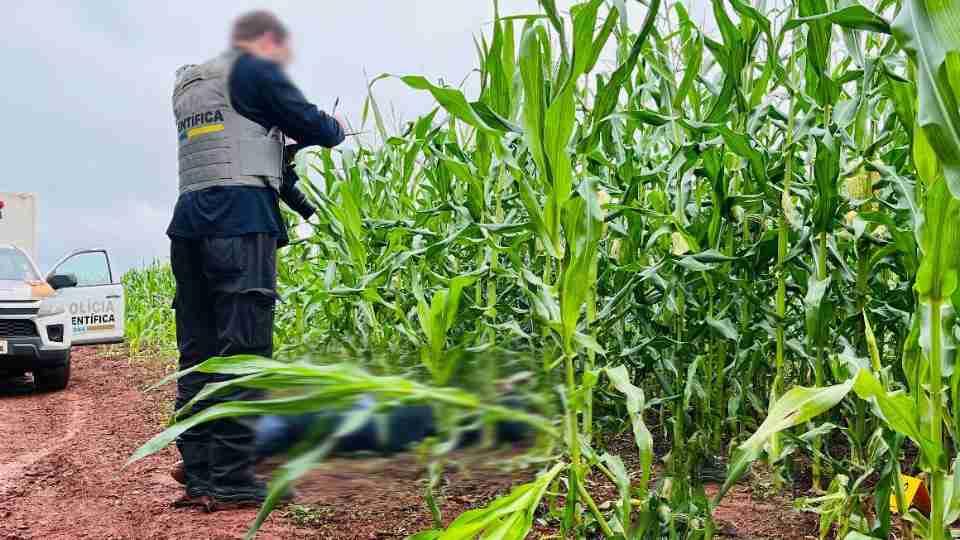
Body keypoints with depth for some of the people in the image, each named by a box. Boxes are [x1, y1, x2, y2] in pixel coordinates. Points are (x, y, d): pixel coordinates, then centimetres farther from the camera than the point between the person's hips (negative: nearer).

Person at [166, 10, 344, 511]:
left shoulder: (186, 86, 27)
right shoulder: (254, 70, 3)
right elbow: (313, 126, 4)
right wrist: (337, 127, 25)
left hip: (189, 224, 8)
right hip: (239, 223, -8)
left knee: (198, 355, 6)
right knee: (242, 352, -8)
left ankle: (198, 477, 8)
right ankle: (231, 482, -9)